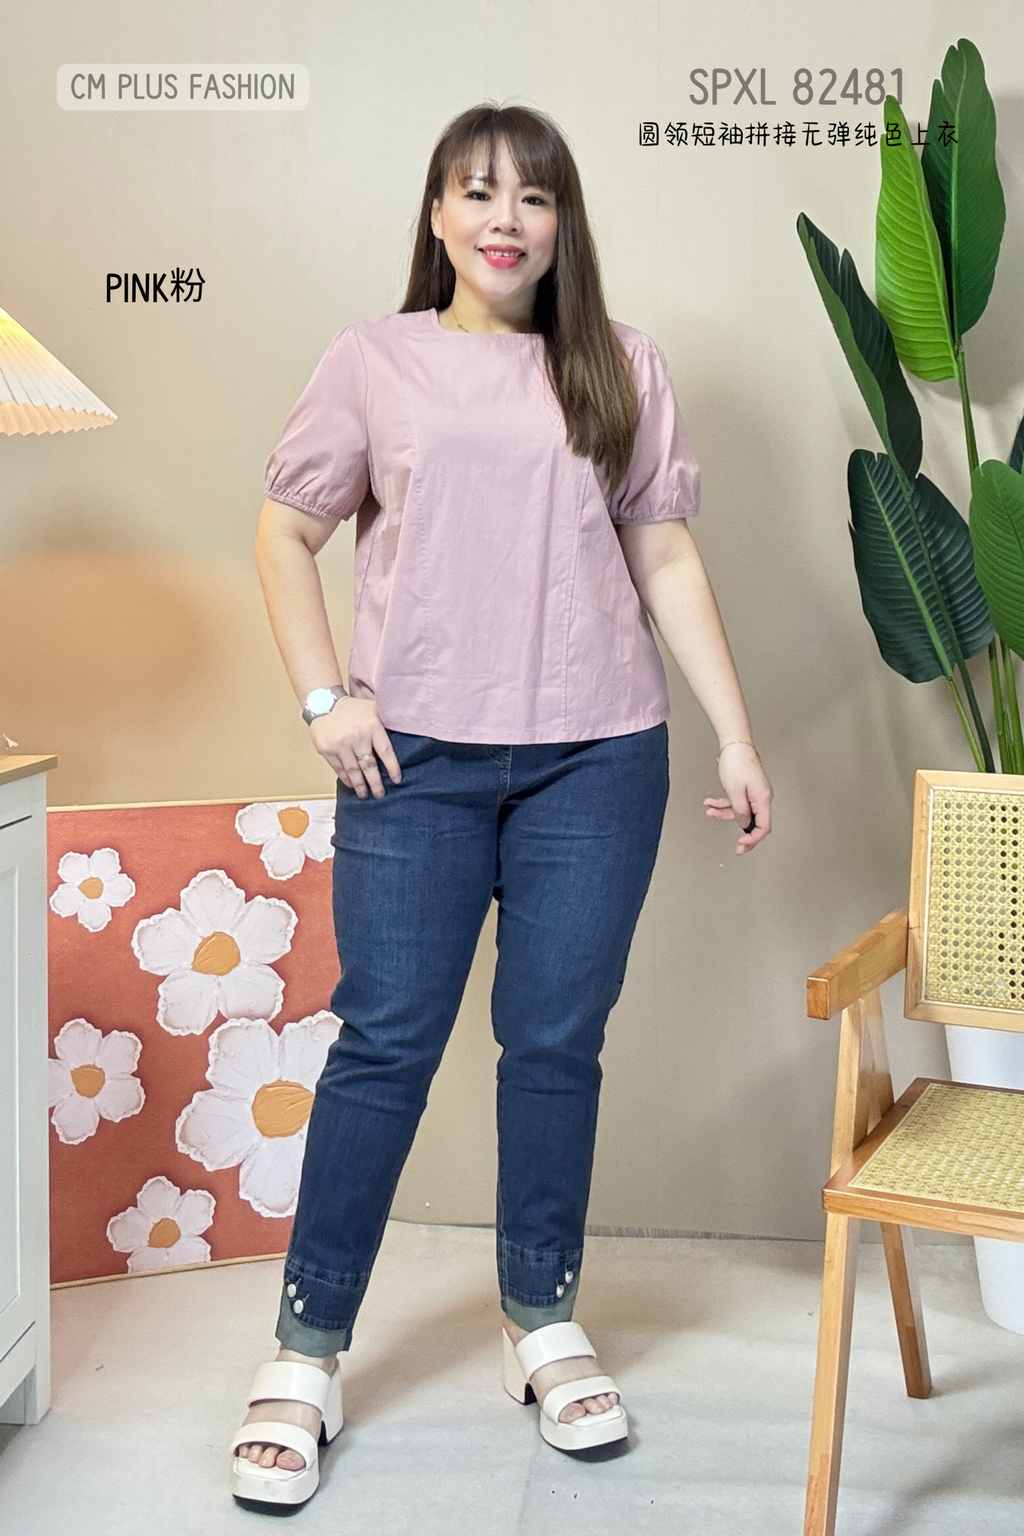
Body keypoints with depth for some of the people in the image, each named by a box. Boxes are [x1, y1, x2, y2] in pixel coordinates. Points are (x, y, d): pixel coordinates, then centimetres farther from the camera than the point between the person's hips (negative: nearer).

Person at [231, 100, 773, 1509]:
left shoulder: (620, 369, 9)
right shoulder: (375, 362, 6)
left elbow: (667, 560, 8)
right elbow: (285, 532, 8)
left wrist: (736, 738, 4)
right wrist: (324, 698, -4)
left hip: (596, 760, 1)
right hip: (416, 758, -1)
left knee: (558, 1042, 8)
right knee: (386, 1042, 1)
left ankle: (546, 1321, 26)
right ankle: (307, 1354, 14)